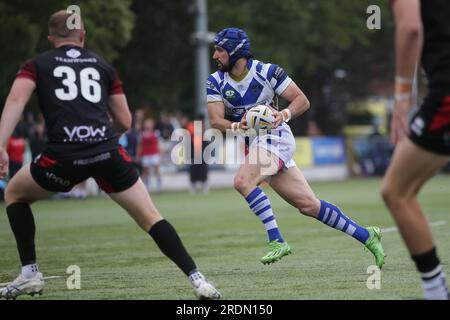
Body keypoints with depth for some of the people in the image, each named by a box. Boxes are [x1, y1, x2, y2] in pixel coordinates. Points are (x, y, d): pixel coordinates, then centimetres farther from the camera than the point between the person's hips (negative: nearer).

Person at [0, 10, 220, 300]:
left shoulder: (37, 65, 18)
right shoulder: (103, 66, 23)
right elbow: (125, 122, 21)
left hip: (64, 156, -1)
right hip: (107, 152, 1)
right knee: (150, 218, 10)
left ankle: (30, 274, 18)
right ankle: (198, 281, -1)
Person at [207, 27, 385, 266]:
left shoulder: (266, 71, -7)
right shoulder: (215, 82, 5)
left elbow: (302, 101, -4)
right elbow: (216, 121, -6)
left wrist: (284, 115, -23)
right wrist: (237, 126, -26)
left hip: (273, 137, -5)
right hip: (253, 144, 5)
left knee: (242, 181, -30)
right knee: (309, 205, 3)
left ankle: (276, 241, -27)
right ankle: (366, 236, 12)